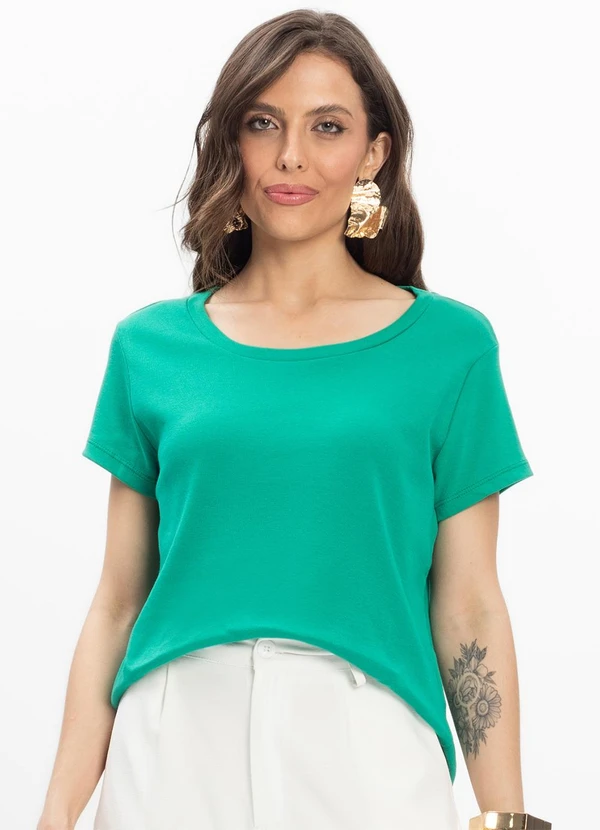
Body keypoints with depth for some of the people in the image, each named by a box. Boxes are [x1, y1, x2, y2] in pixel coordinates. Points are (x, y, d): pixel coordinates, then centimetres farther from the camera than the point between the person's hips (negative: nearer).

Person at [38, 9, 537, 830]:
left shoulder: (449, 343, 2)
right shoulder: (151, 345, 6)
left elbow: (469, 612, 1)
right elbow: (116, 603, 6)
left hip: (368, 753, -1)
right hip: (174, 749, 2)